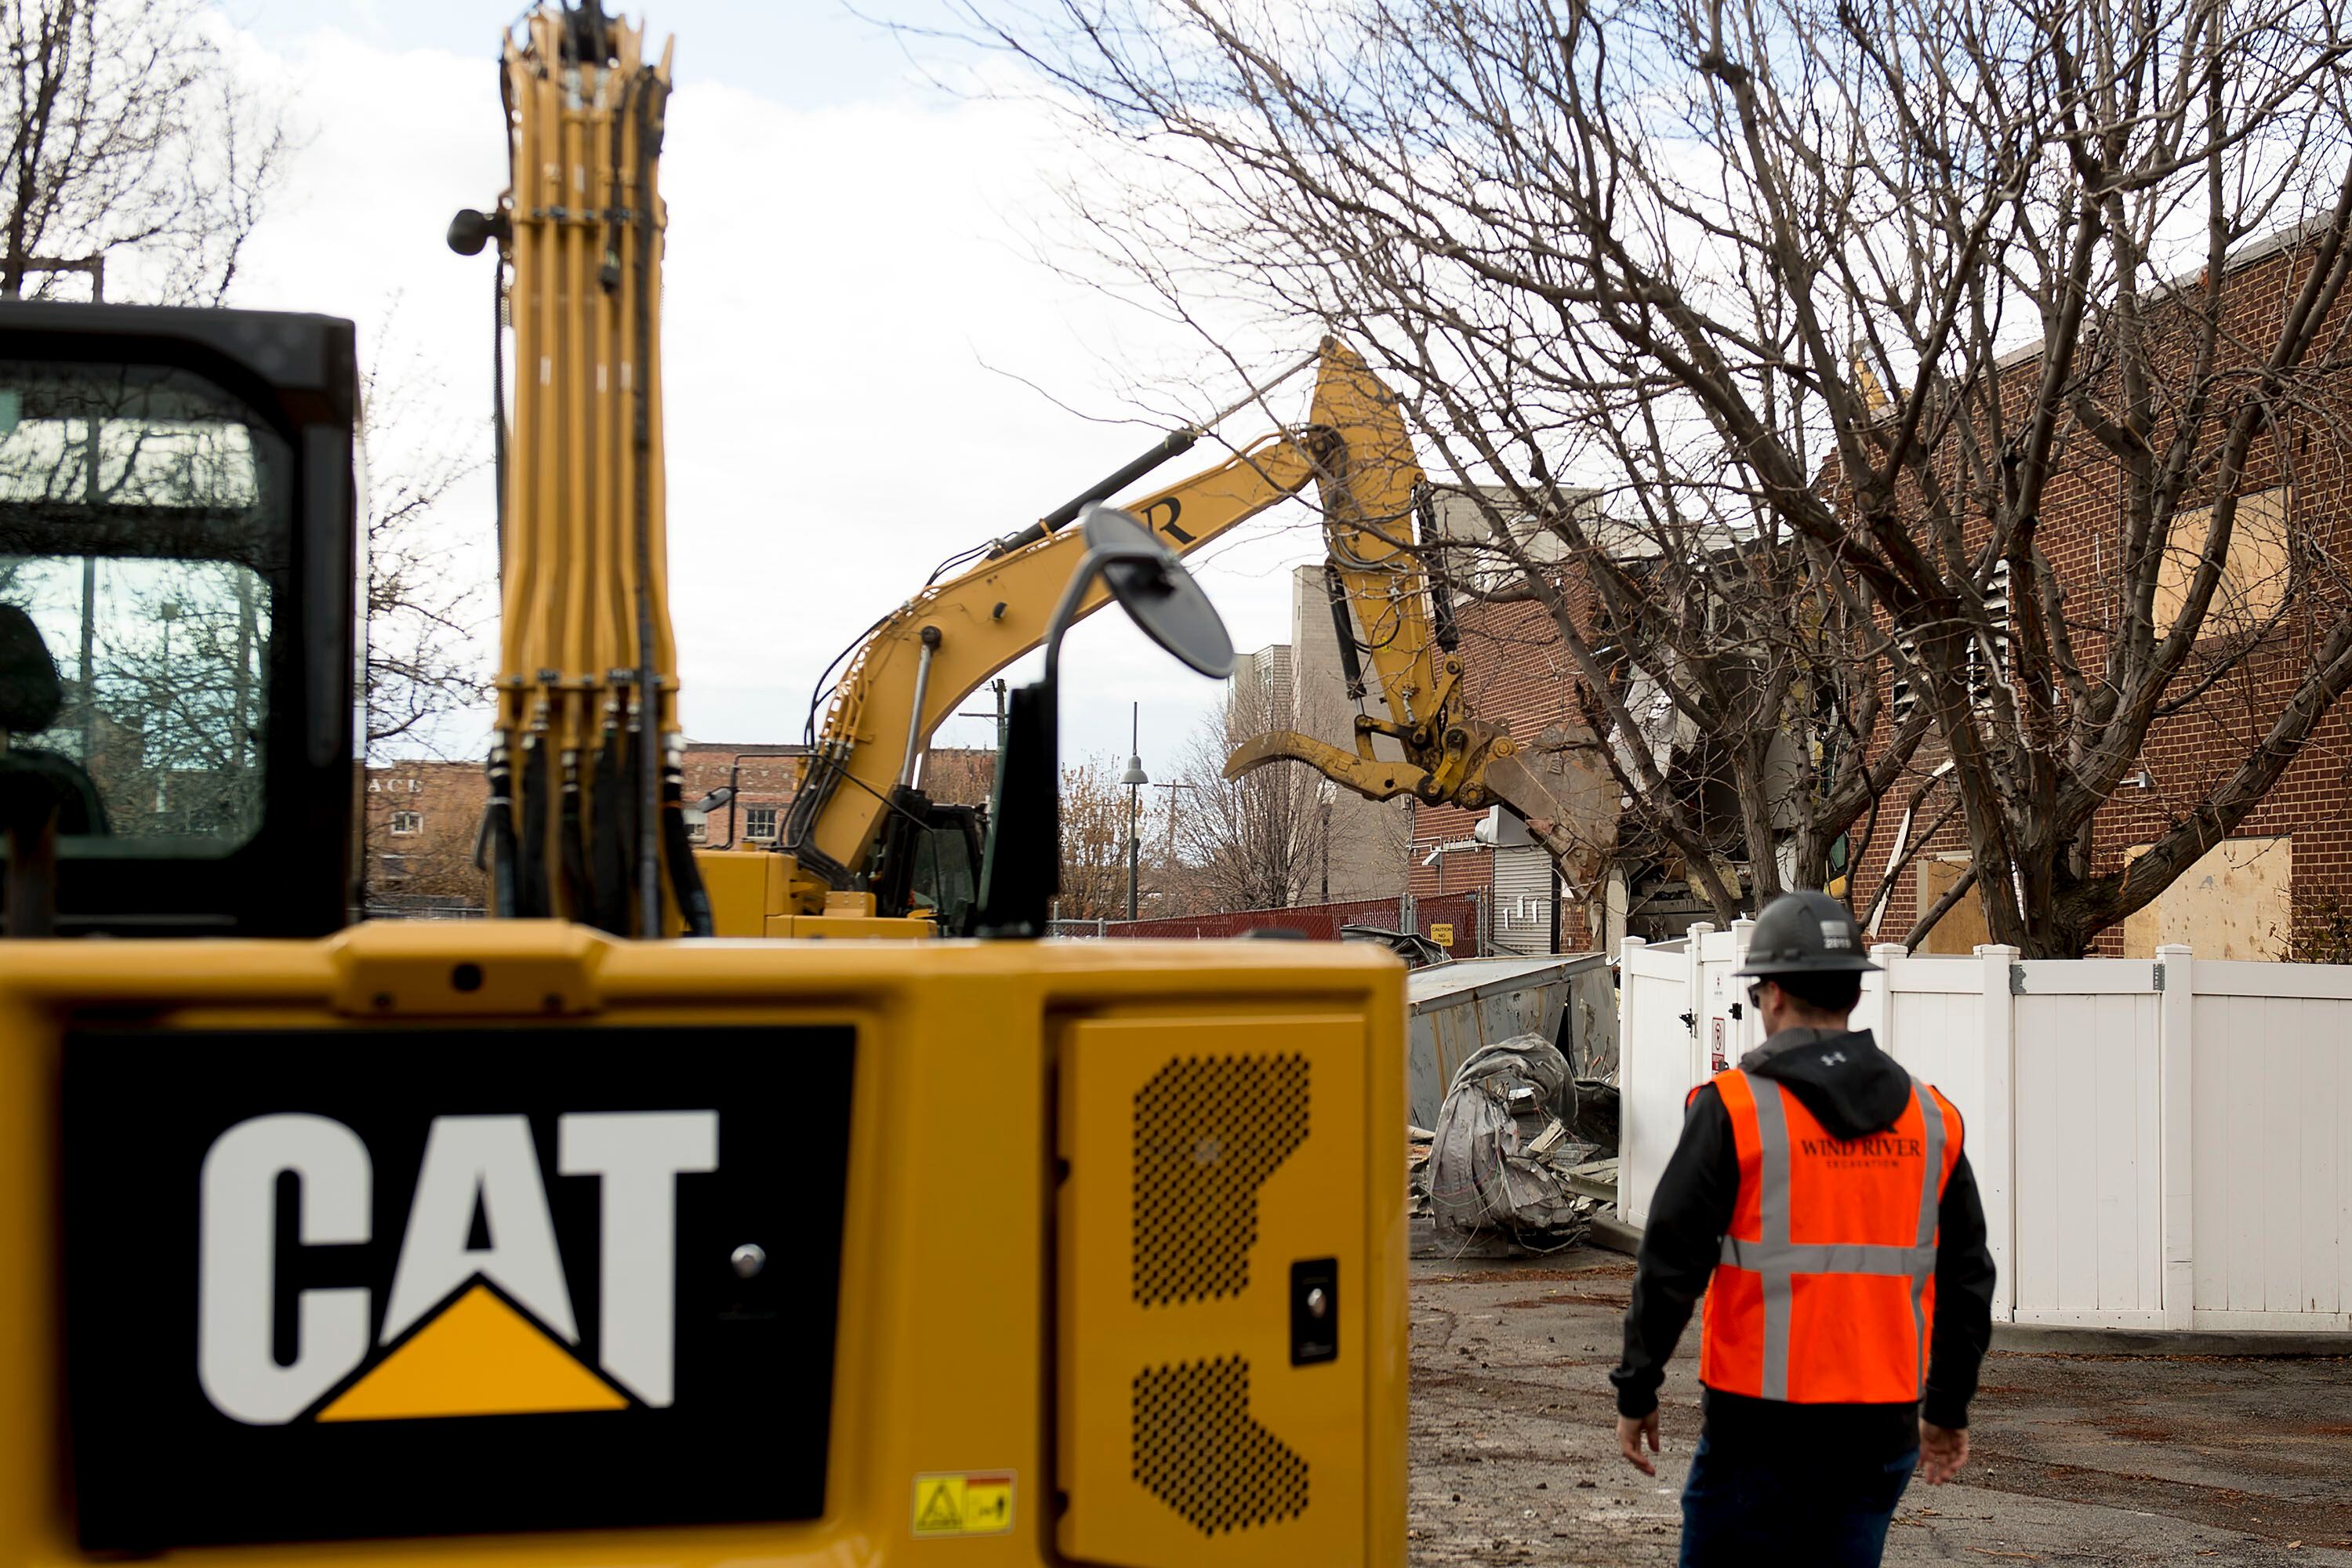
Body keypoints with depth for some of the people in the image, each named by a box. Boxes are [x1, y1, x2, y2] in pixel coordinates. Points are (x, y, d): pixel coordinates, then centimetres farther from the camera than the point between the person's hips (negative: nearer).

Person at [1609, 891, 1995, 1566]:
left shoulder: (1735, 1107, -8)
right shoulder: (1930, 1117, 7)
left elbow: (1671, 1262, -10)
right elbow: (1967, 1276, 13)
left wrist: (1636, 1392, 1)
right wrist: (1948, 1409, 22)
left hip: (1762, 1420, -5)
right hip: (1881, 1429, 5)